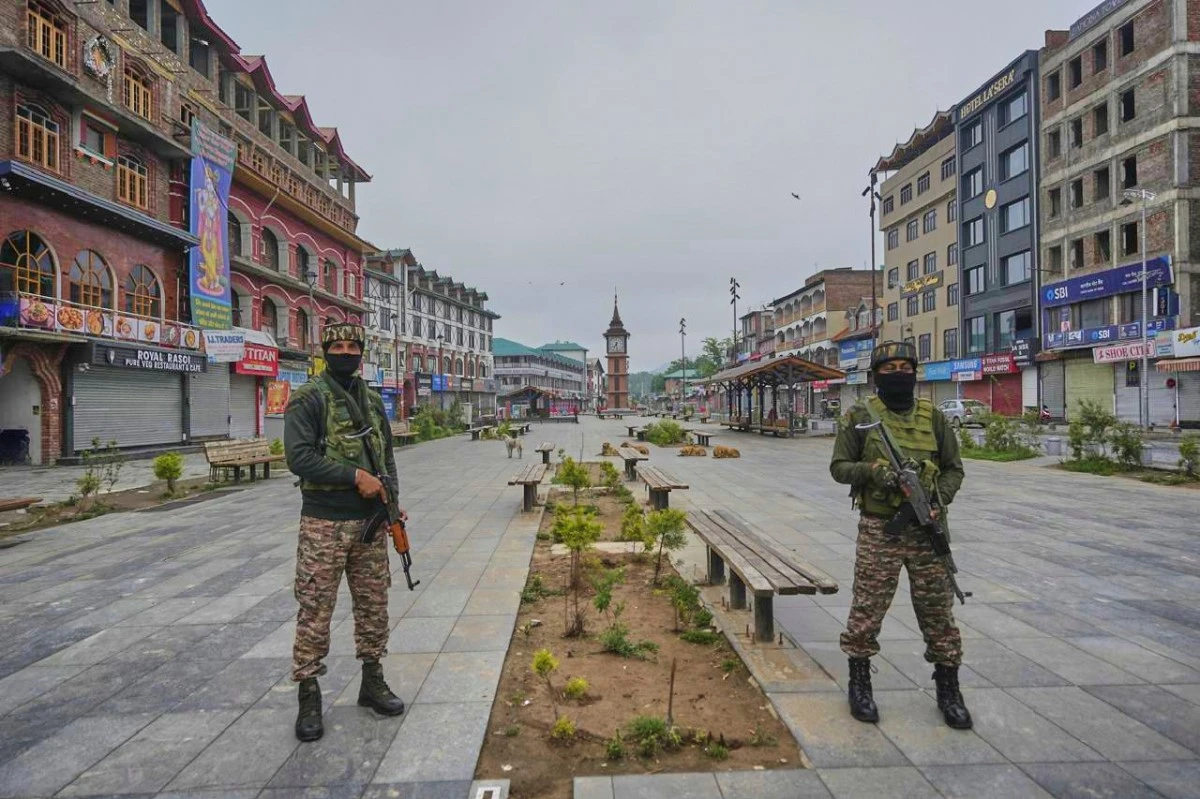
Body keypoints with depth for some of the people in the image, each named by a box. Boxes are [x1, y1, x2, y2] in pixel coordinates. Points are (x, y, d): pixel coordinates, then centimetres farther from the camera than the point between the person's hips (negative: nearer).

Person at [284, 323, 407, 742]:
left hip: (370, 522, 6)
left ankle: (372, 681, 30)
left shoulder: (373, 400, 11)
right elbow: (299, 457, -18)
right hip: (324, 524, -6)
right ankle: (308, 696, 20)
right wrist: (355, 476, -21)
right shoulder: (308, 399, -8)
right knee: (315, 612, 3)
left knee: (374, 605, 14)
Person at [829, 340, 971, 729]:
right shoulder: (860, 417, -2)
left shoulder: (933, 418, 6)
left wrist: (938, 500, -8)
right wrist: (872, 470, -19)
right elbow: (839, 467, -1)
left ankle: (948, 688, 30)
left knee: (938, 611, 11)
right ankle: (860, 683, 23)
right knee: (867, 610, 5)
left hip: (926, 530, 3)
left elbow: (954, 469, 10)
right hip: (879, 530, -2)